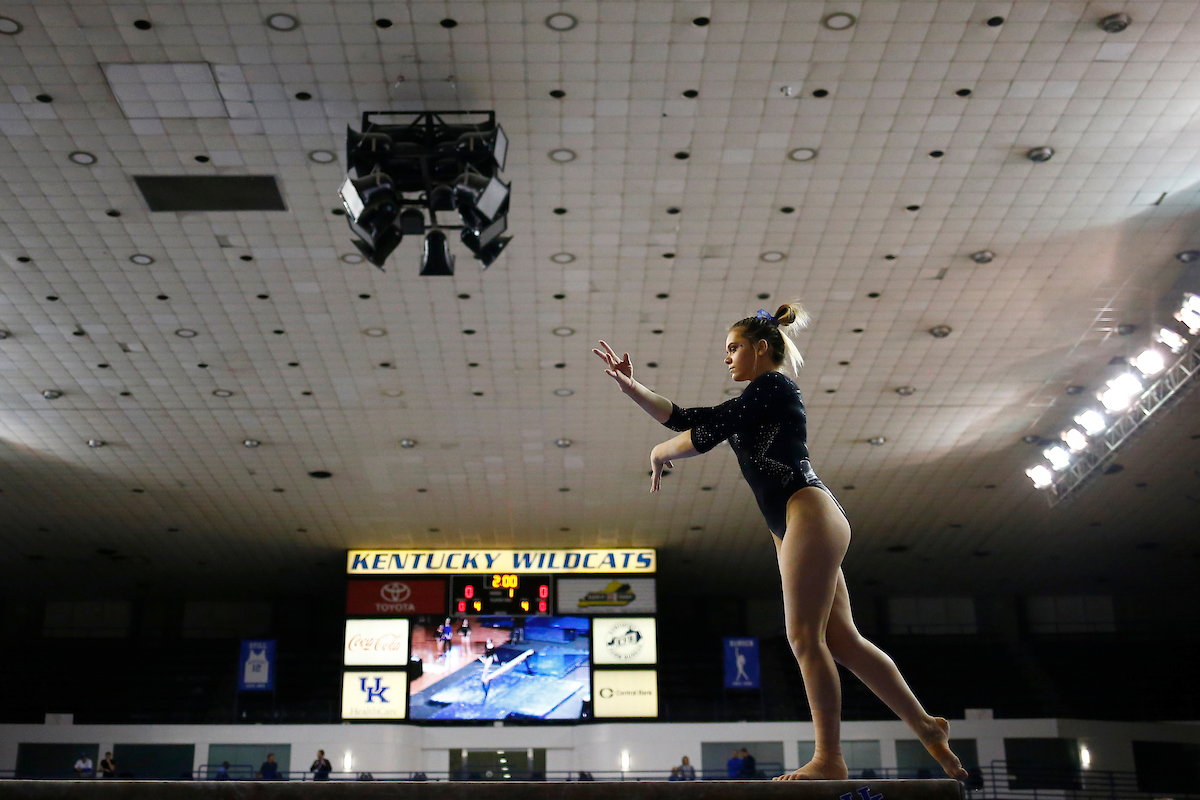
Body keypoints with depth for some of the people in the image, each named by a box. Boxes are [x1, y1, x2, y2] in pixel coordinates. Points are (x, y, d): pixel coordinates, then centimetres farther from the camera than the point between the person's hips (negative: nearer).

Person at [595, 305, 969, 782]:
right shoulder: (754, 404, 26)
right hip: (793, 526, 10)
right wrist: (629, 387, 19)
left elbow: (705, 436, -9)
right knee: (842, 641, 5)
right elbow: (687, 418, 23)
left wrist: (659, 453, 8)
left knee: (806, 638, -10)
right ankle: (927, 728, 9)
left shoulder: (772, 386, -3)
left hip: (809, 512, -10)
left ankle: (829, 760, -7)